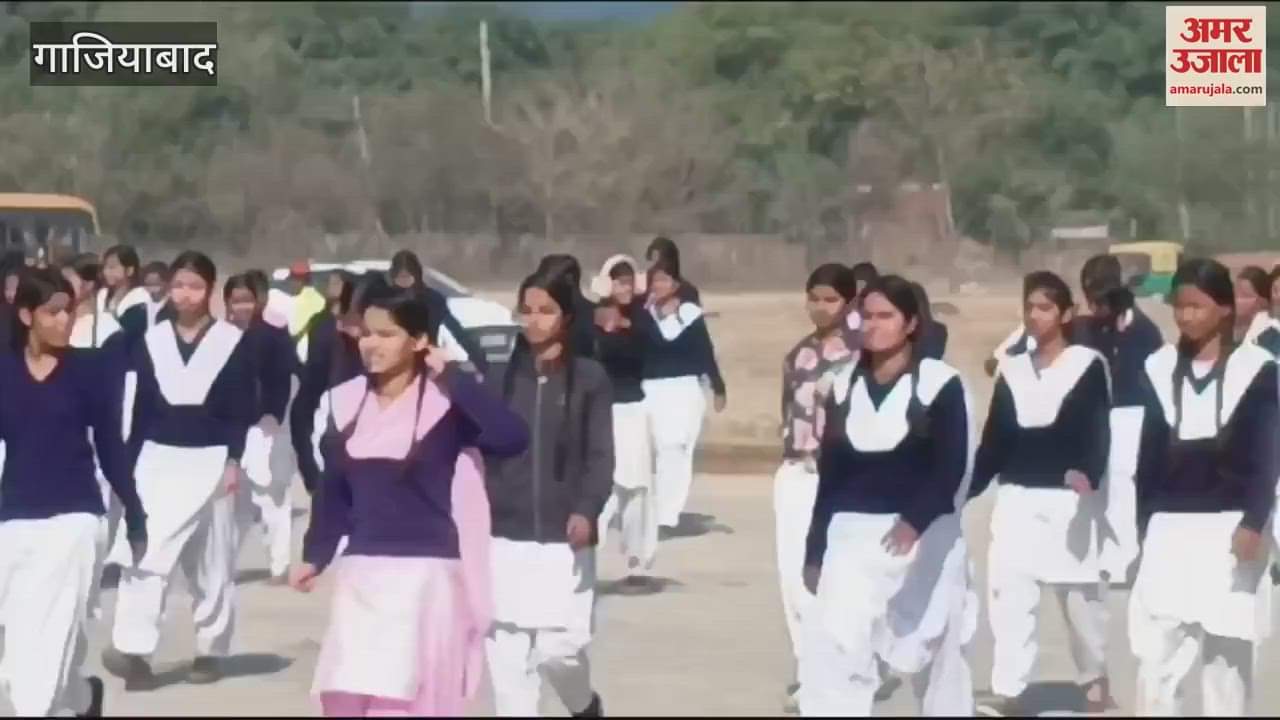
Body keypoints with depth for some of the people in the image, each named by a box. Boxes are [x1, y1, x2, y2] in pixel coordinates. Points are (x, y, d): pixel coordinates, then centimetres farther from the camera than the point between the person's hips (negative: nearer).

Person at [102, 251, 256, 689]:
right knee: (146, 552, -14)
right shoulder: (152, 341, 7)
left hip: (210, 461, -1)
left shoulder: (232, 341, -1)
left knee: (211, 564, 7)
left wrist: (234, 460, -10)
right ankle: (131, 649, -21)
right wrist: (131, 463, 6)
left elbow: (242, 409, -3)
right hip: (159, 459, 1)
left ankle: (210, 650, 19)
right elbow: (141, 407, 8)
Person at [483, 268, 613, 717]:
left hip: (563, 537, -2)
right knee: (505, 653, -3)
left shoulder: (589, 378, 2)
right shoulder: (500, 380, 9)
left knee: (559, 647, -5)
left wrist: (587, 510, -20)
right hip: (504, 537, 2)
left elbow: (601, 456, -4)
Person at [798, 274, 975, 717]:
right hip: (854, 537, 3)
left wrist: (915, 520, -30)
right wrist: (815, 551, 10)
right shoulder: (845, 386, 7)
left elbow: (951, 467, -14)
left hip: (926, 537, -3)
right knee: (831, 648, -11)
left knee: (937, 647, 12)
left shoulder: (939, 383, -6)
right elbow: (830, 474, 10)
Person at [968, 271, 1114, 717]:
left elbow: (1098, 430, -13)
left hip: (1069, 499, -3)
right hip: (1016, 498, 3)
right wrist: (966, 488, 6)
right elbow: (994, 439, 12)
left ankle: (1095, 677, 30)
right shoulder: (1012, 370, 11)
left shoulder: (1088, 365, -3)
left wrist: (1088, 472, -31)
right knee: (1008, 594, -9)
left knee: (1080, 594, 10)